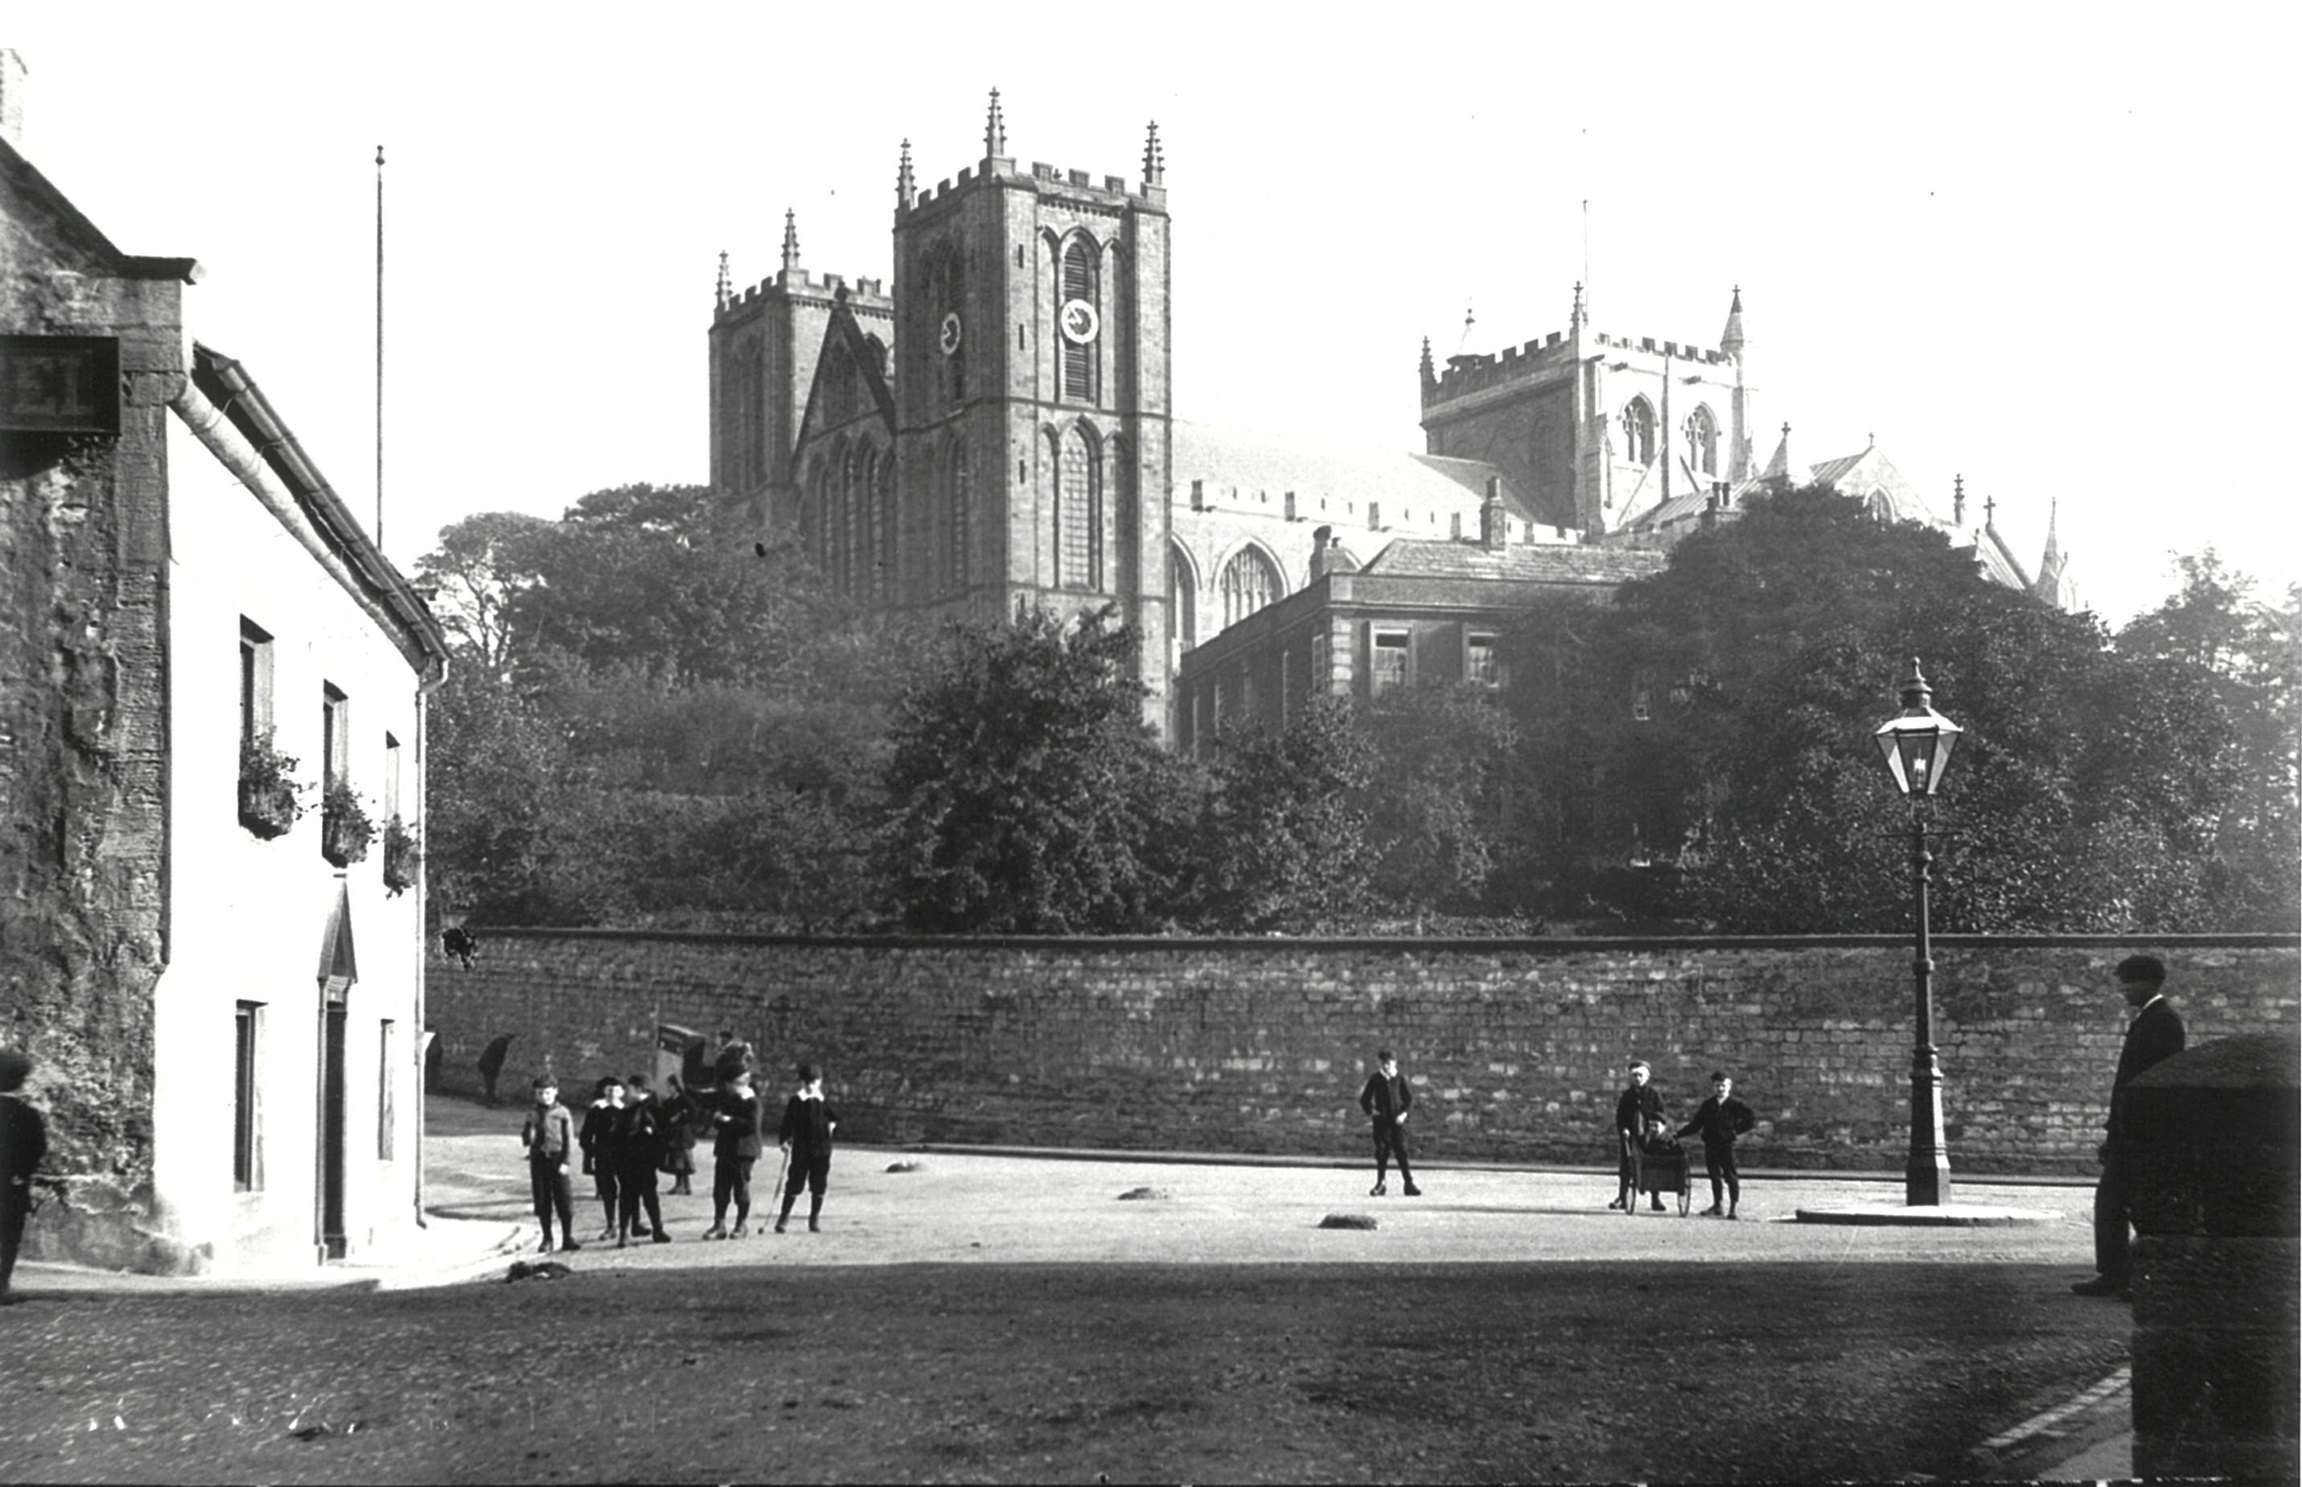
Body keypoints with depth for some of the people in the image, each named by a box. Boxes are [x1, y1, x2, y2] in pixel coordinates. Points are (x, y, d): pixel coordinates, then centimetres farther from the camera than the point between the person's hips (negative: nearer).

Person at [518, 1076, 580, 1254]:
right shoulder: (533, 1114, 10)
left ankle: (568, 1238, 1)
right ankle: (547, 1238, 12)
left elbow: (569, 1139, -2)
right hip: (538, 1159, 3)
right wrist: (528, 1134, -11)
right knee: (542, 1201, 4)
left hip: (557, 1159, -3)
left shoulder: (562, 1112, 0)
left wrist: (565, 1162, -9)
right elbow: (526, 1140, 13)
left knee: (564, 1199, -5)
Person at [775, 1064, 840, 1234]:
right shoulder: (795, 1102, -1)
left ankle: (815, 1219, 16)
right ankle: (784, 1217, 7)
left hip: (822, 1151, 2)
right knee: (794, 1184, -3)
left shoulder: (824, 1102, 7)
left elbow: (835, 1117, 20)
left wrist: (832, 1124, 2)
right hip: (800, 1149, -2)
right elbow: (787, 1122, -3)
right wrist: (784, 1139, -12)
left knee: (818, 1187, 5)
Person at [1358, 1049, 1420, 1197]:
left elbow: (1409, 1098, 10)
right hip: (1381, 1121, 0)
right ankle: (1381, 1183, 11)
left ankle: (1409, 1184, -1)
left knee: (1402, 1152, -2)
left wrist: (1404, 1113, -1)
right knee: (1381, 1153, 2)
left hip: (1397, 1122, 0)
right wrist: (1370, 1112, -5)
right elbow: (1365, 1099, 6)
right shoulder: (1375, 1079, 2)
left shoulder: (1399, 1079, 3)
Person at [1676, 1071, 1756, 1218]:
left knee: (1730, 1176, -6)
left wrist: (1737, 1130, -4)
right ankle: (1717, 1206, 21)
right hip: (1710, 1145, 4)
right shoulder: (1708, 1105, 11)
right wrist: (1678, 1135, 8)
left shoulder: (1735, 1105, -1)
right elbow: (1695, 1125, 14)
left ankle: (1733, 1209, -3)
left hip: (1727, 1144, -4)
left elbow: (1752, 1120, -1)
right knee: (1714, 1176, 9)